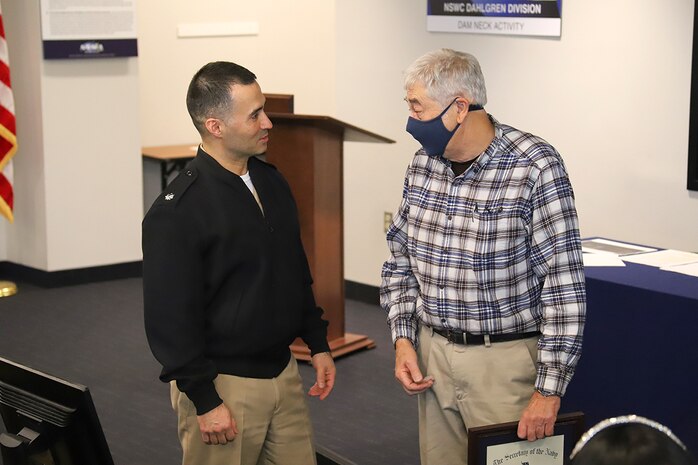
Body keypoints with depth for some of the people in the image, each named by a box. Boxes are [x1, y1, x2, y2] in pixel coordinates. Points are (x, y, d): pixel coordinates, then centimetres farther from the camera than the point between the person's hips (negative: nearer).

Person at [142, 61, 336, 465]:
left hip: (283, 371, 7)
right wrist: (204, 401, -17)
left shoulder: (272, 182, 7)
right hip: (222, 384, -7)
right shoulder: (177, 212, -17)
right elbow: (171, 318, -17)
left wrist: (318, 342, 15)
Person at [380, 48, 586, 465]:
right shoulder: (424, 164, 2)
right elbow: (400, 259, 14)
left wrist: (548, 390, -18)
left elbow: (564, 286, -17)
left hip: (506, 359, -5)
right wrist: (403, 339, 2)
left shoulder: (535, 168, -17)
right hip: (433, 355, 6)